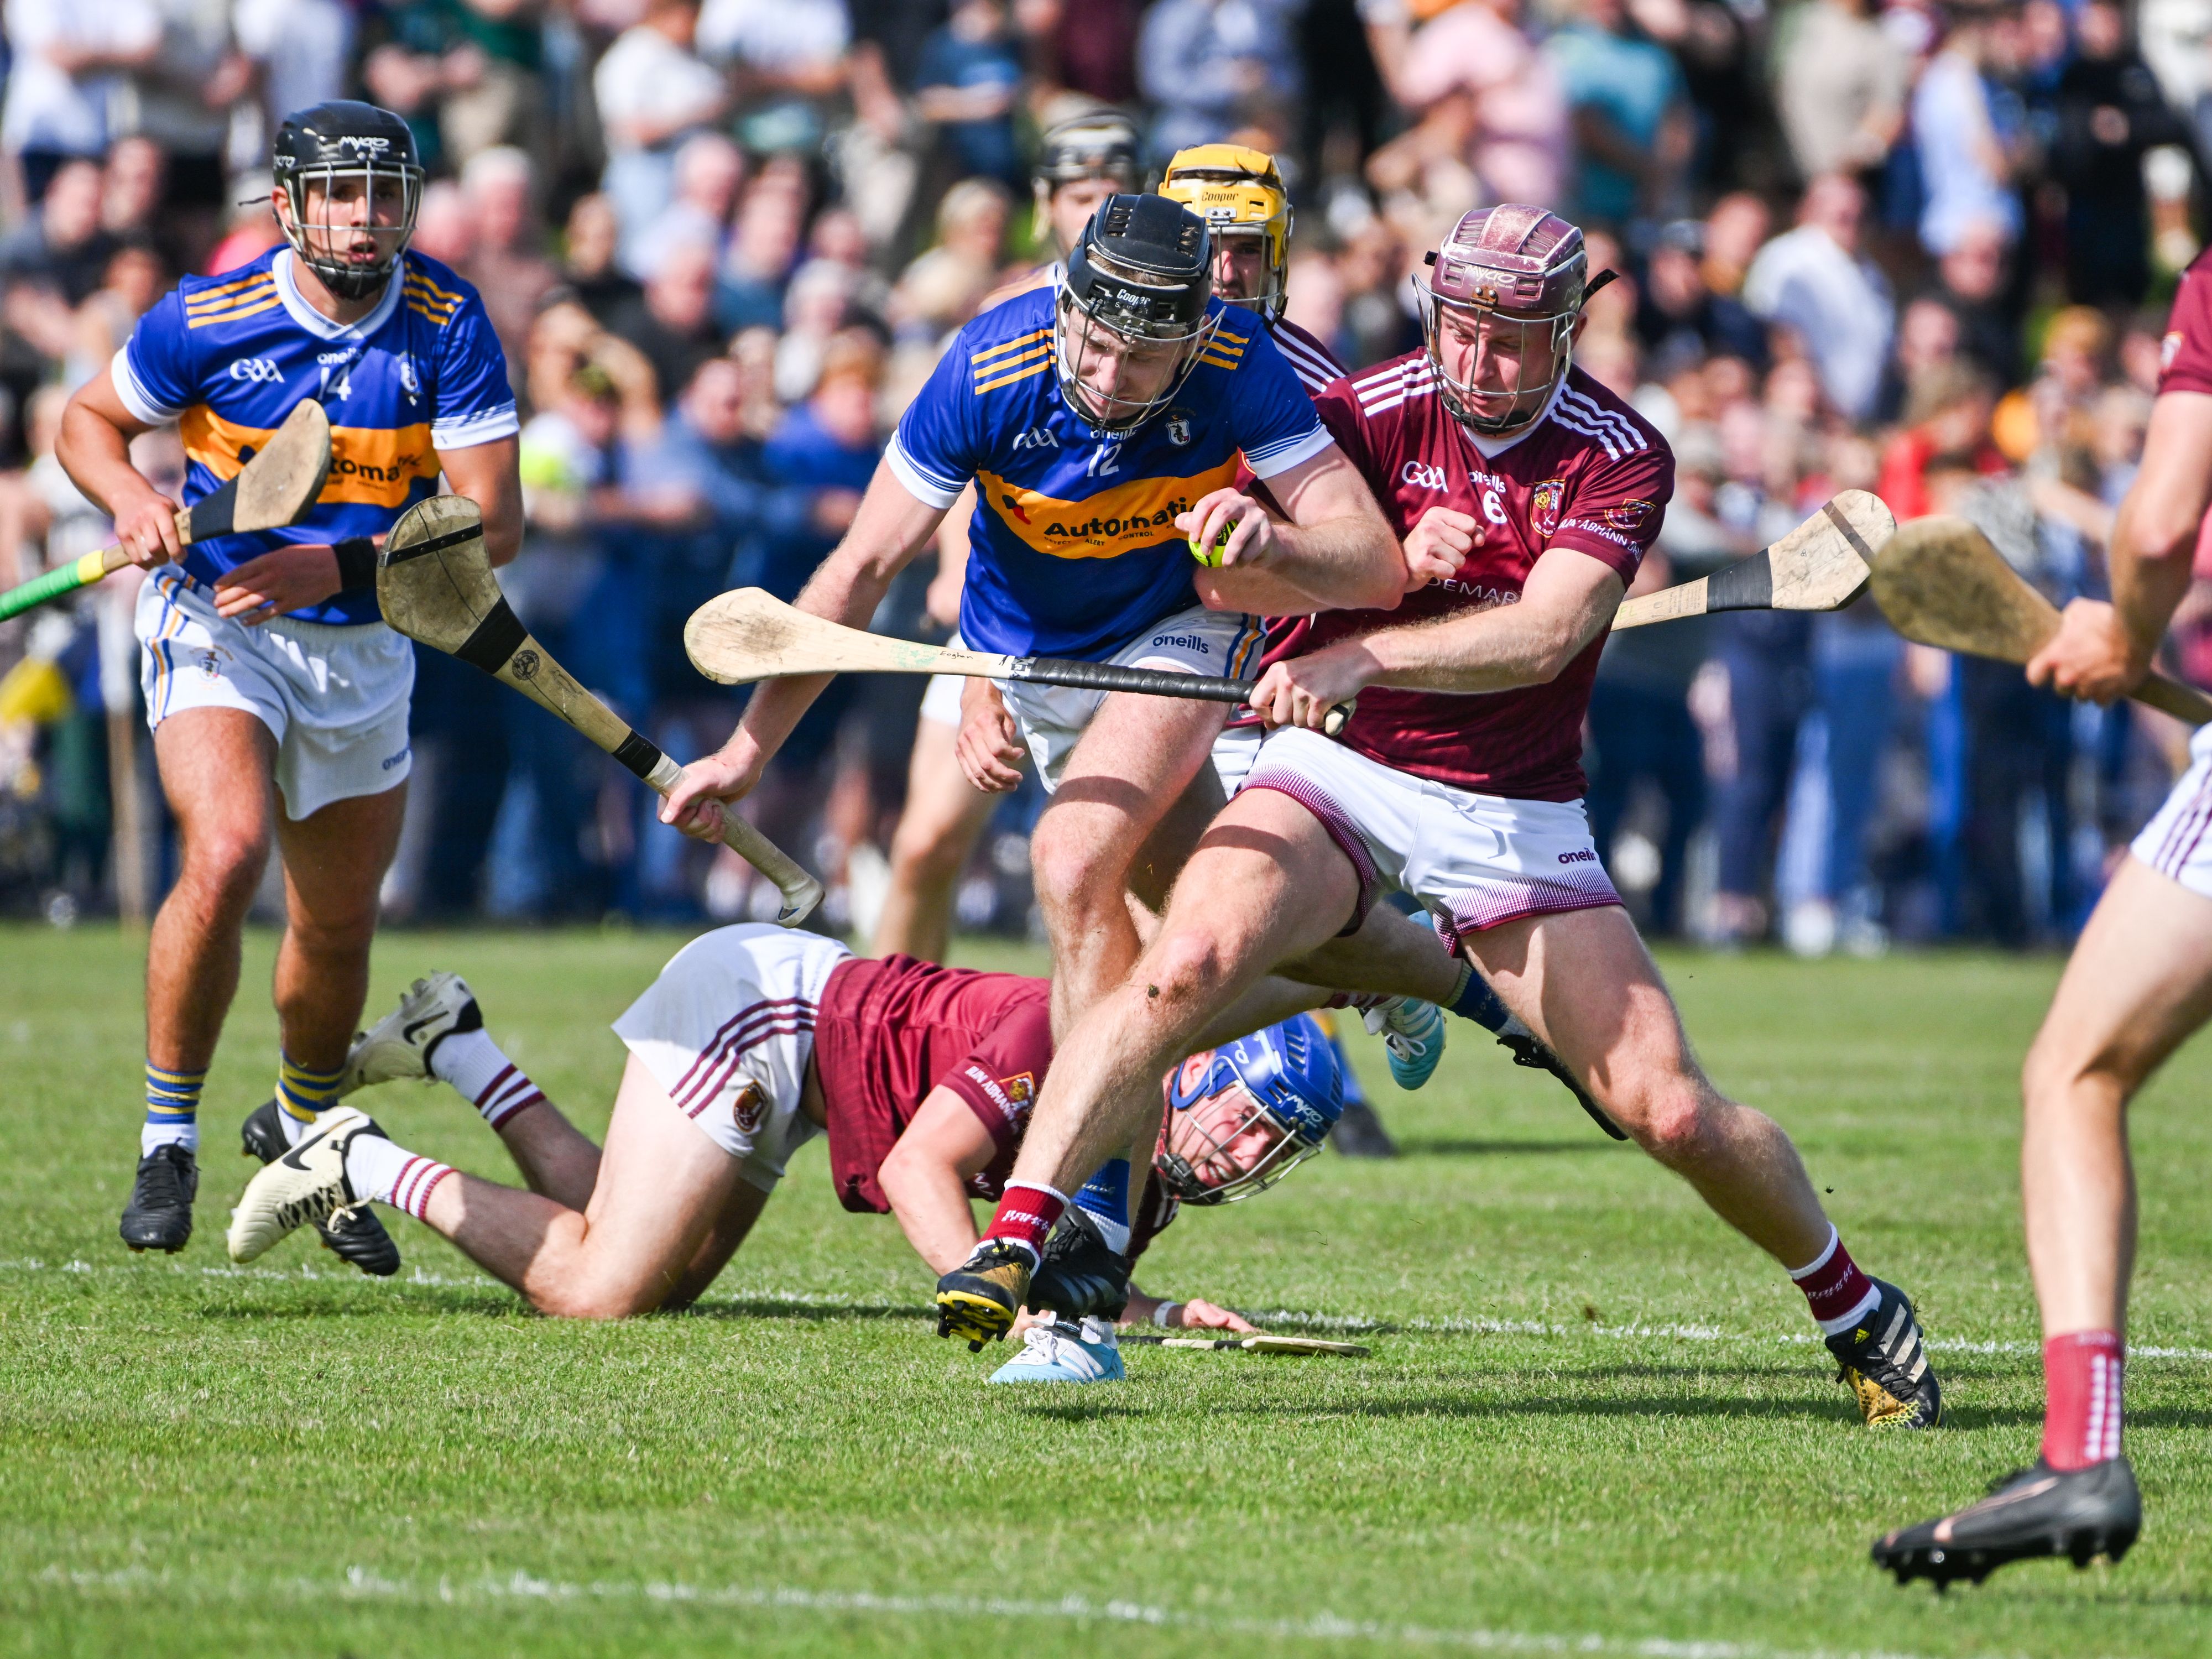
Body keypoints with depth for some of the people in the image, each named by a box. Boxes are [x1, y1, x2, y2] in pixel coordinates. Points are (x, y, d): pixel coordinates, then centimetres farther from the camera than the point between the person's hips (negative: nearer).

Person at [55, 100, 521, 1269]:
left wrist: (336, 566, -27)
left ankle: (305, 1132, 42)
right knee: (226, 855, -28)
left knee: (338, 926, 12)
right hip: (214, 624, -3)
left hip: (365, 650, 3)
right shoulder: (207, 319, -14)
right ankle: (167, 1139, -13)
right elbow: (87, 420, 3)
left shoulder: (446, 325, -12)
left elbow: (492, 523, -14)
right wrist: (132, 501, -19)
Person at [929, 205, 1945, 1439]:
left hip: (1519, 817, 0)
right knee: (1190, 959, -30)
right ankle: (1013, 1245, -29)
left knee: (1670, 1110, -5)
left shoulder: (1621, 456, -7)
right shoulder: (1375, 412, -5)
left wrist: (1357, 657, -36)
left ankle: (1856, 1309, 21)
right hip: (1340, 777, 0)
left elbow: (1542, 637, -22)